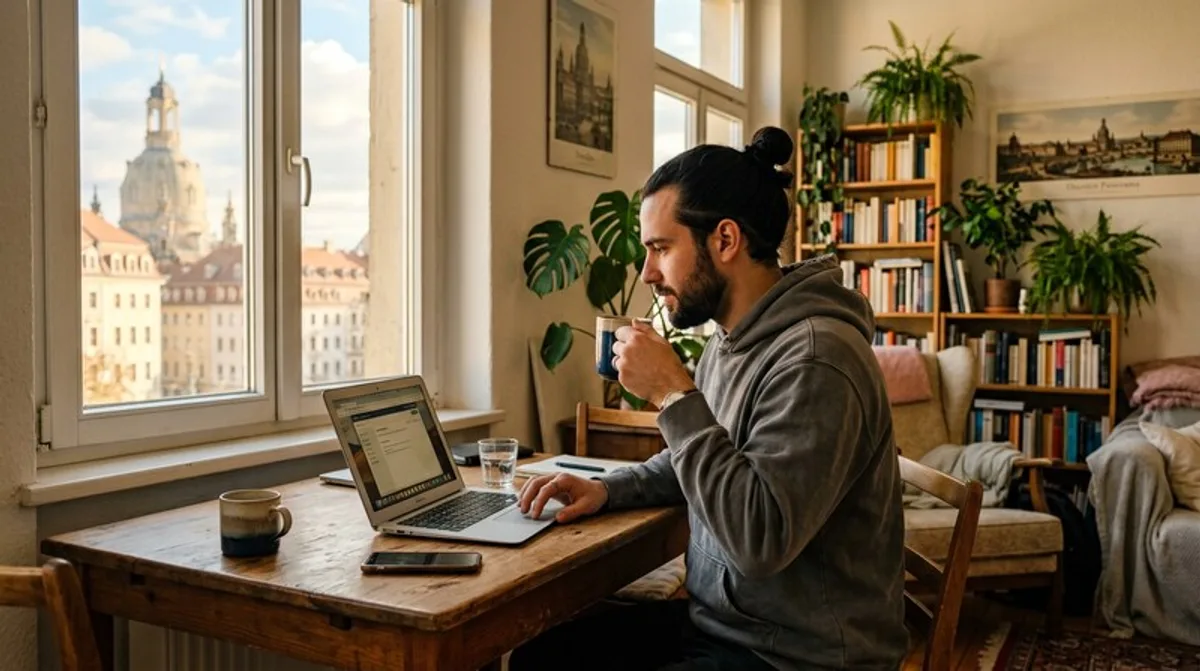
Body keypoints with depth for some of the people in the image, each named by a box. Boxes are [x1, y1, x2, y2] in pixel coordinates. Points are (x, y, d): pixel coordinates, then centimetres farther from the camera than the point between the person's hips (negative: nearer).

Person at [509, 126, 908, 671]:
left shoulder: (814, 358, -24)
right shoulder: (730, 339, 5)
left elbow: (761, 541, -29)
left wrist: (672, 394, -24)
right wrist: (608, 489, 3)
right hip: (716, 619, 8)